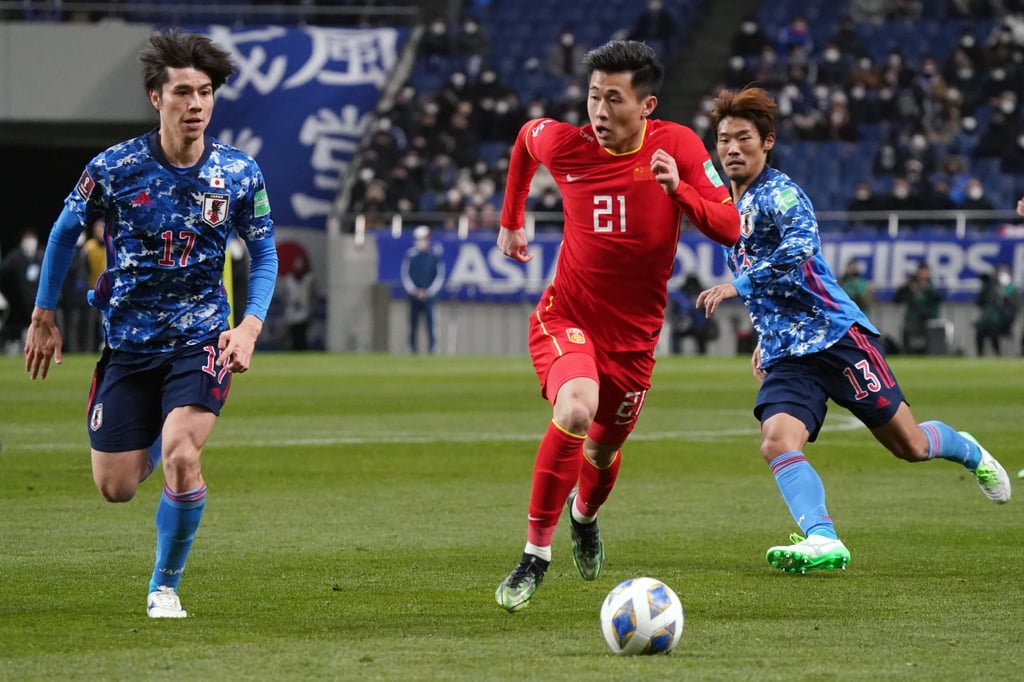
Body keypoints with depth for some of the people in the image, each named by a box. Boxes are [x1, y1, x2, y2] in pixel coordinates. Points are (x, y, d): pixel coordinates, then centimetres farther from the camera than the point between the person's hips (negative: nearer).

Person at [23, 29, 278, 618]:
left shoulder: (240, 174, -6)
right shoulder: (113, 169, -9)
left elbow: (265, 255, 7)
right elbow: (66, 233, 7)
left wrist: (250, 326, -7)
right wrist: (44, 318, 11)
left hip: (201, 338, -1)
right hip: (128, 342, 1)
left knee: (181, 457, -24)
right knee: (116, 487, 3)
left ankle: (165, 587, -2)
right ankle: (153, 443, 44)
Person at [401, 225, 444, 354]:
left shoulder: (435, 255, 1)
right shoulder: (410, 254, 3)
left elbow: (440, 276, 3)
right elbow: (405, 275, 6)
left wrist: (429, 292, -5)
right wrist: (413, 290, -5)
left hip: (429, 295, -1)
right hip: (413, 294, 1)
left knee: (430, 321, -11)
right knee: (413, 323, 2)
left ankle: (432, 348, -9)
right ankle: (412, 349, 10)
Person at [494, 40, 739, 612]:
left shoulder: (679, 146, -11)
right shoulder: (564, 144, -11)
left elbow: (729, 229, -14)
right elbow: (527, 135, 14)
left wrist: (678, 188, -30)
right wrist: (512, 219, 20)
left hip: (634, 334, 2)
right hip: (567, 318, -2)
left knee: (605, 448, 17)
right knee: (576, 410, -31)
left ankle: (585, 514, 55)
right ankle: (536, 554, -20)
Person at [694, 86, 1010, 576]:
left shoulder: (778, 194, -10)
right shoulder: (730, 207, 15)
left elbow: (799, 251, -29)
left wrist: (738, 287, -29)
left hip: (835, 333, -7)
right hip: (785, 356, 7)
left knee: (909, 445, 3)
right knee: (777, 442, -22)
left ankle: (969, 452, 35)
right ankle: (822, 540, -34)